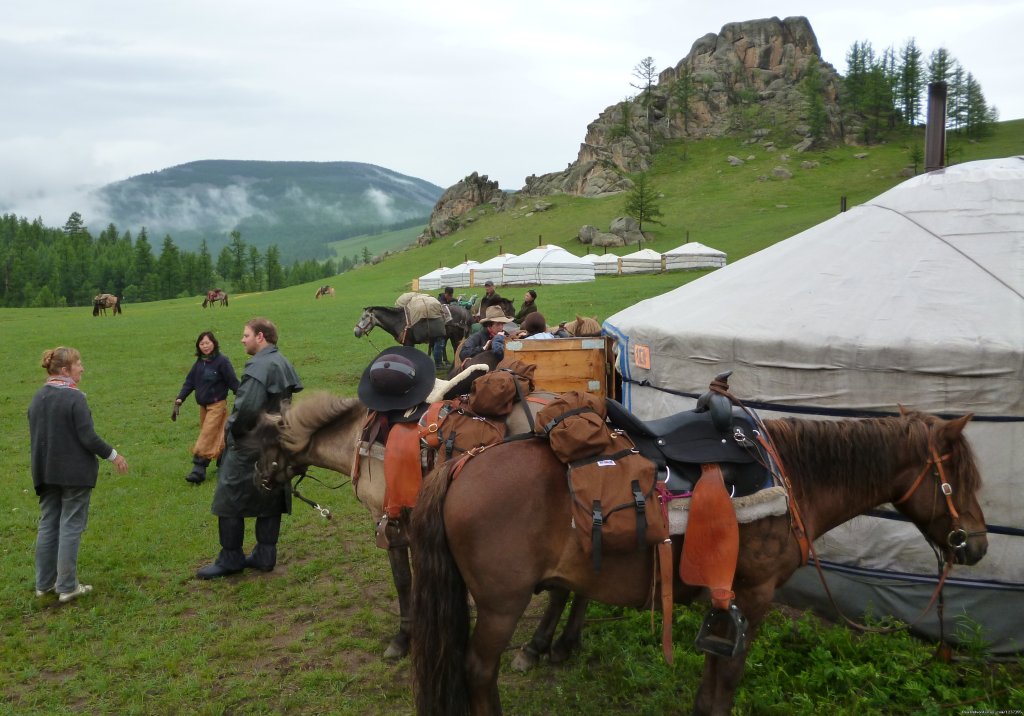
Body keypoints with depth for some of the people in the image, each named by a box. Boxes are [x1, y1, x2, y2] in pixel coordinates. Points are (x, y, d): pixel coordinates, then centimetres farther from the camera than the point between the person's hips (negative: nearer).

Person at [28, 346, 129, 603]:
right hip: (74, 473, -7)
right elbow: (88, 438, -19)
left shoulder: (38, 398, 5)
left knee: (47, 525, 15)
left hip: (45, 473, 7)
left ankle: (44, 583, 23)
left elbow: (33, 436, 12)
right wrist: (113, 455, -6)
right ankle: (67, 587, 8)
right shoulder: (74, 397, -18)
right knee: (70, 527, 2)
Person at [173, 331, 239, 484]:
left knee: (207, 438, -10)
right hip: (203, 406, 7)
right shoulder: (199, 362, 7)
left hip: (217, 405, -7)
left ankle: (198, 471, -8)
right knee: (216, 438, 14)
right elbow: (189, 382, 6)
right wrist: (179, 401, -3)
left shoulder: (222, 361, -13)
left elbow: (233, 383, -13)